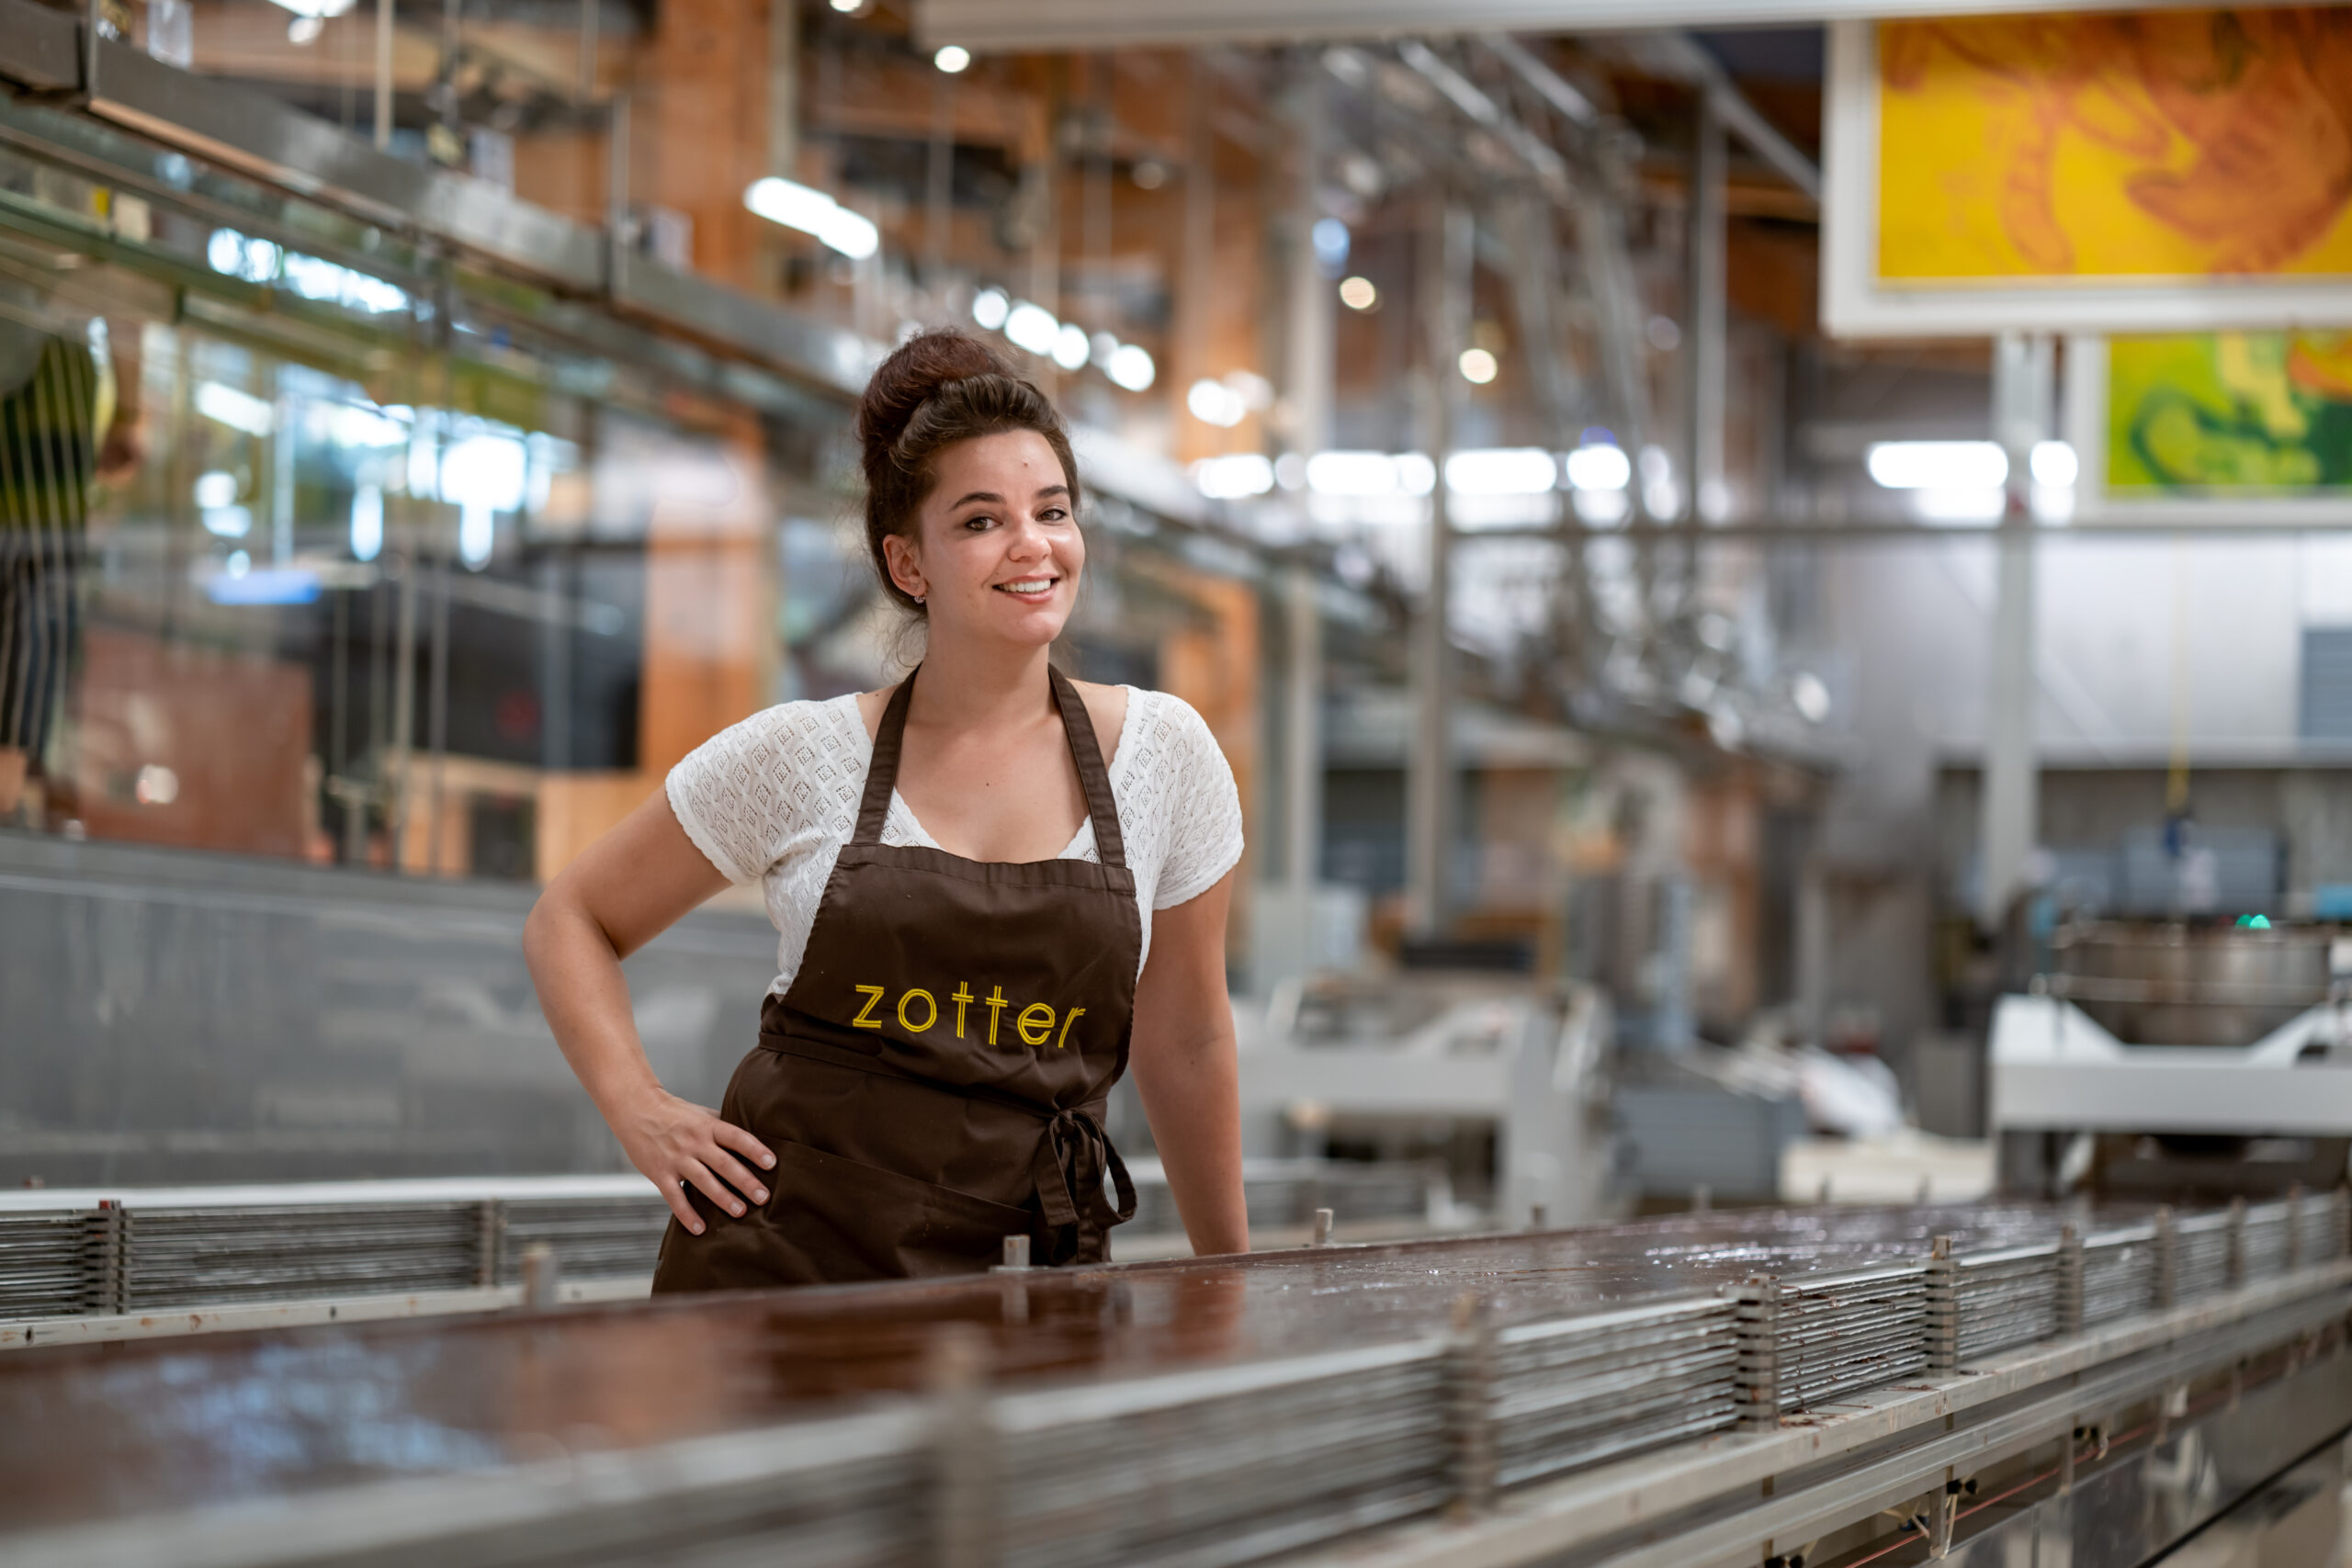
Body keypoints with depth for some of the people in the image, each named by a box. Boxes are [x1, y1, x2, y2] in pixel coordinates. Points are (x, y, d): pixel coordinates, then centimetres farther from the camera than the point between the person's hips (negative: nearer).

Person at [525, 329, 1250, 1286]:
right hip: (782, 1252, -2)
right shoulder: (798, 758, -1)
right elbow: (571, 921, 11)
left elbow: (1185, 1045, 12)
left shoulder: (1165, 754, 1)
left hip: (1019, 1271, 2)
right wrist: (640, 1111, -3)